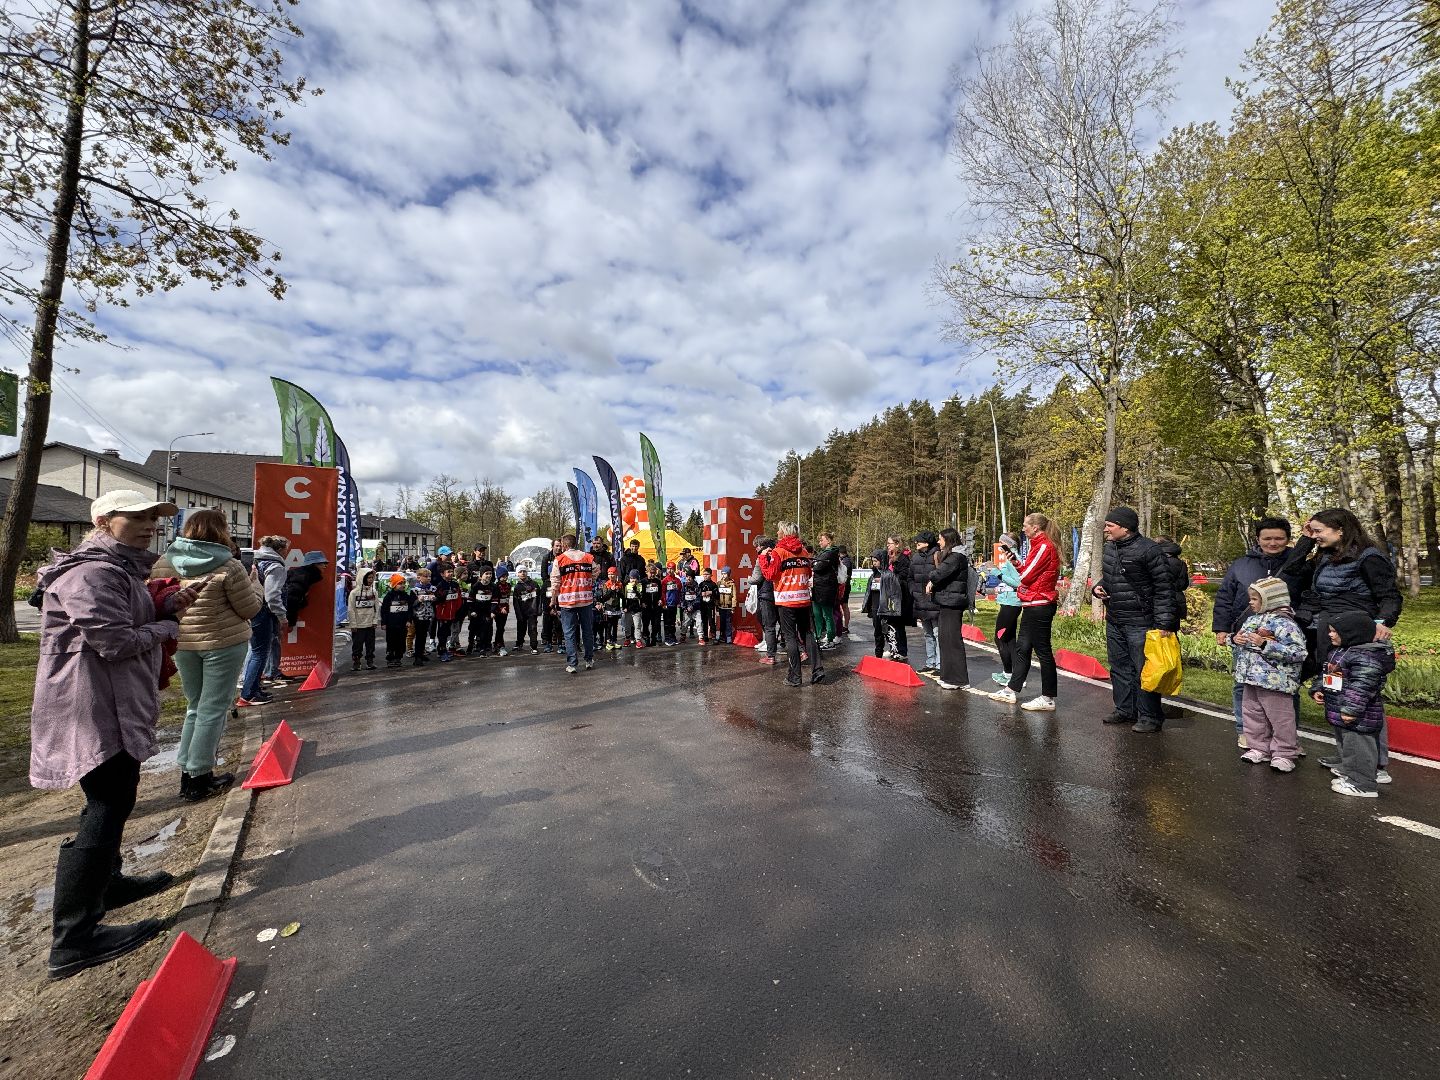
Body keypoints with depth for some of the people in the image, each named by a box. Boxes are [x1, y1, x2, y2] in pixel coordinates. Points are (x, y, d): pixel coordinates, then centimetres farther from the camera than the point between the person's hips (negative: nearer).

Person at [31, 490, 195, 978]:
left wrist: (167, 608, 1)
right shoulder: (92, 573, -19)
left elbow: (135, 625, 18)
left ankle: (108, 882, 40)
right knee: (106, 808, -8)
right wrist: (168, 628, -9)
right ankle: (73, 940, 0)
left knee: (112, 800, 23)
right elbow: (116, 642, -24)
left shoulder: (120, 569, 14)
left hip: (114, 705, 11)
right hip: (95, 709, -11)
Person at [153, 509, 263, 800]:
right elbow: (250, 609, -9)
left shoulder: (164, 563, 1)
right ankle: (198, 778, 9)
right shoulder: (229, 567, -15)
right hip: (223, 644, -6)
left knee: (195, 706, 19)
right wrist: (254, 584, 8)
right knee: (213, 709, 4)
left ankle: (186, 772, 23)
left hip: (182, 644, 6)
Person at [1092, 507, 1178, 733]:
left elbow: (1164, 588, -15)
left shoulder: (1149, 549, -14)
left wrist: (1163, 622, -18)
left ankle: (1150, 717, 11)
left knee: (1144, 670, 0)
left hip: (1140, 624, -8)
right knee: (1120, 668, 15)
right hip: (1114, 621, 8)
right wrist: (1098, 586, 3)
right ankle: (1125, 710, 27)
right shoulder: (1110, 547, 10)